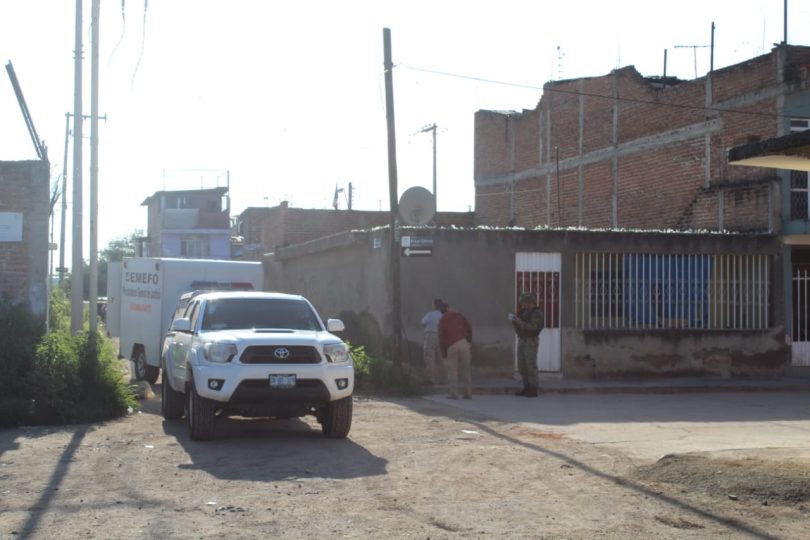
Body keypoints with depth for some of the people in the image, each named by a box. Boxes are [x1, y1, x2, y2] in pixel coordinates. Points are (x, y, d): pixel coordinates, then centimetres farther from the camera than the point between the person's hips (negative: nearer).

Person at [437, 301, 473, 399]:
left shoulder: (442, 320, 9)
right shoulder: (458, 315, 16)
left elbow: (441, 337, 2)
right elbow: (469, 329, 9)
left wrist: (443, 353, 5)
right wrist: (469, 341, 16)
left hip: (451, 346, -2)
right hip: (464, 343, 2)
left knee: (452, 370, 2)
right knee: (466, 370, 7)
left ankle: (454, 394, -5)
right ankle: (468, 393, 6)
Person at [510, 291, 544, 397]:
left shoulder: (537, 313, -11)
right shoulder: (524, 311, 13)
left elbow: (532, 327, -25)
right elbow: (516, 326, 14)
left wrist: (519, 321, -26)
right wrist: (513, 320, -7)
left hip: (531, 341, -8)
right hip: (521, 341, 8)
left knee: (531, 365, -10)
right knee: (522, 366, 7)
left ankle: (533, 390, -7)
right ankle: (527, 388, 13)